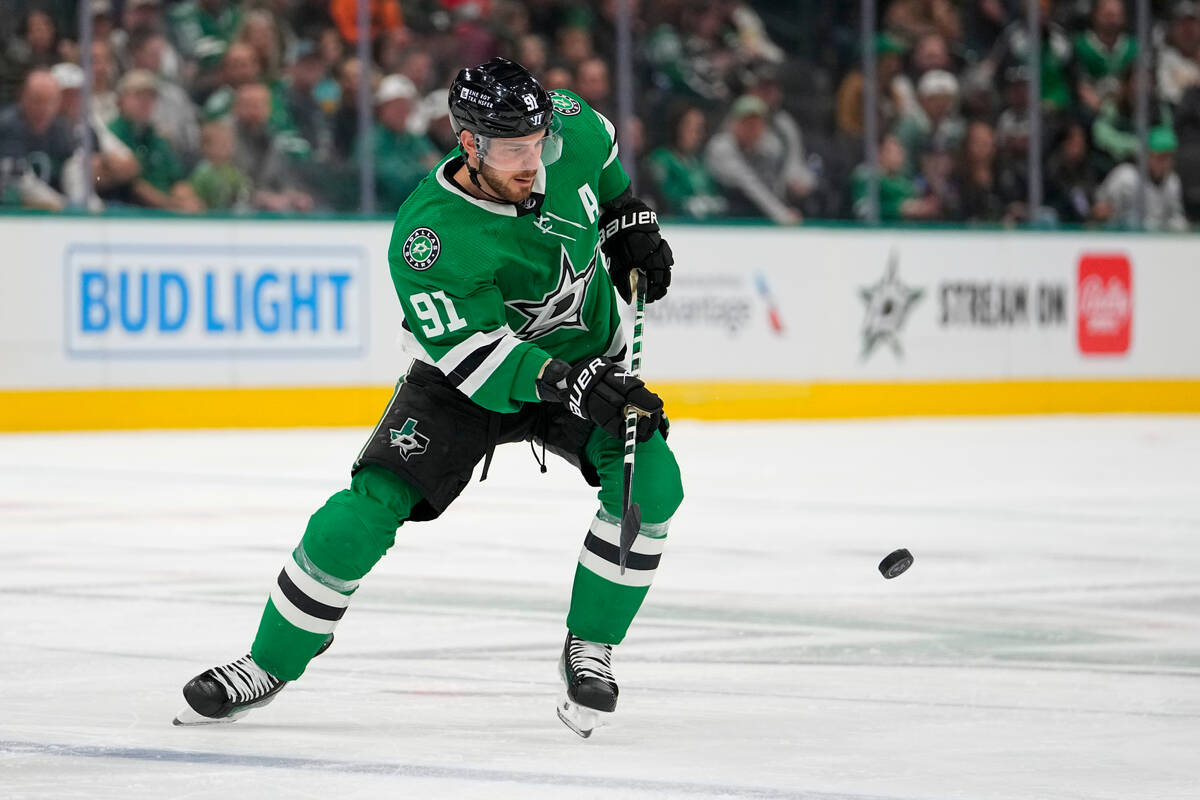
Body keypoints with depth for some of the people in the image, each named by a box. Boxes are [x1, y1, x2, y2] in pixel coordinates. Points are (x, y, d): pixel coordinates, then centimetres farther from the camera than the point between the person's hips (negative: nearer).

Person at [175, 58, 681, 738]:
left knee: (651, 480, -23)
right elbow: (477, 355, -33)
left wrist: (630, 224, 1)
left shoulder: (569, 128, -20)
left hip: (584, 359, 3)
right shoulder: (429, 237, -33)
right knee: (369, 508, -16)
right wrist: (570, 388, -44)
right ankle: (269, 666, 3)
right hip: (465, 376, -3)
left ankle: (589, 649, -4)